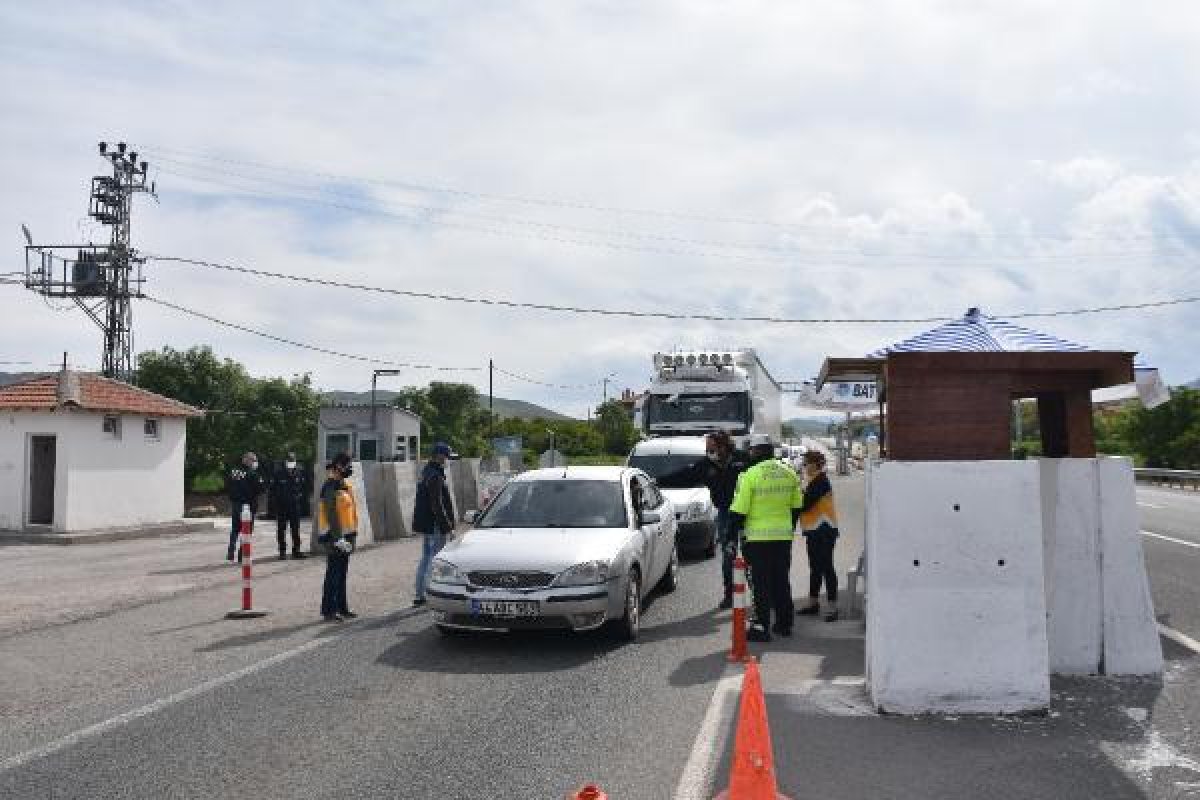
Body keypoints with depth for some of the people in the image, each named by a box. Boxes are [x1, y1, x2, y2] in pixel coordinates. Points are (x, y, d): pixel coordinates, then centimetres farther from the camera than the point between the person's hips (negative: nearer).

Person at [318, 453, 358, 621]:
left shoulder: (343, 485, 16)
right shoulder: (331, 487, -15)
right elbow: (331, 514, -22)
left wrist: (352, 535, 23)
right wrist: (338, 538, -25)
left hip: (345, 536, 10)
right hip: (336, 537, -10)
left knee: (342, 575, 14)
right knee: (333, 575, -6)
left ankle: (341, 608, 21)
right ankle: (328, 610, -1)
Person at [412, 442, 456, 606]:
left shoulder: (427, 472, 14)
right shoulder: (435, 476, -18)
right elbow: (437, 505, -22)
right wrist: (448, 525, -19)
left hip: (426, 524, 11)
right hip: (435, 525, -11)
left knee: (426, 558, 16)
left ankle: (419, 595, 21)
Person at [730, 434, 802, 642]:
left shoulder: (750, 475, -12)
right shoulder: (789, 473, 6)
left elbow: (739, 510, -13)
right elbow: (796, 506, 14)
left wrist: (734, 531, -2)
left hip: (759, 537, -5)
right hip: (784, 535, 5)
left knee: (762, 583, 0)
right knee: (781, 580, 15)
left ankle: (762, 626, 1)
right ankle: (784, 622, 23)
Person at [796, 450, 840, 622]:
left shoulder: (820, 481, -17)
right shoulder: (814, 480, 15)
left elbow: (805, 504, -21)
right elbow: (807, 502, 17)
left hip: (823, 530, -11)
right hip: (814, 530, 11)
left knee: (825, 567, -8)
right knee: (815, 567, 16)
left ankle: (833, 606, -4)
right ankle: (812, 602, 25)